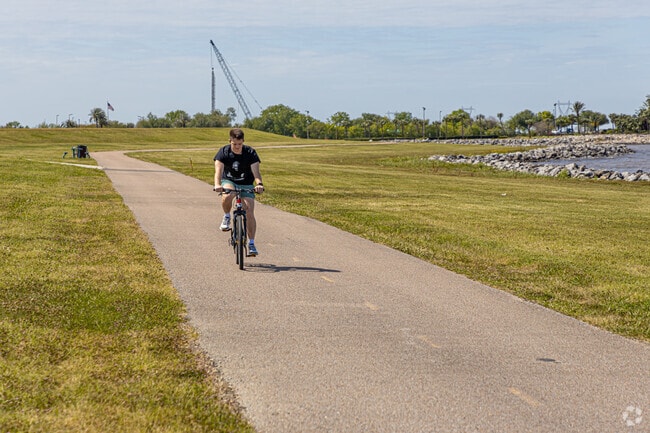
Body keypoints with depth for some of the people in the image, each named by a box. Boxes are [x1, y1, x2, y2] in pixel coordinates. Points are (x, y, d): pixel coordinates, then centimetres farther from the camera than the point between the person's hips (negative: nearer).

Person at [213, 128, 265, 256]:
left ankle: (251, 243, -5)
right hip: (228, 181, 0)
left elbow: (256, 171, -25)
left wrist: (259, 184, -46)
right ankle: (226, 217, -7)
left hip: (246, 185, 0)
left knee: (250, 213, -14)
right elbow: (218, 170, -27)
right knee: (227, 196, -37)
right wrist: (217, 185, -46)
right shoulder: (224, 152, -16)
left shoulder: (250, 153, -16)